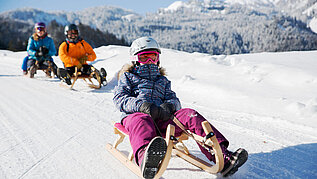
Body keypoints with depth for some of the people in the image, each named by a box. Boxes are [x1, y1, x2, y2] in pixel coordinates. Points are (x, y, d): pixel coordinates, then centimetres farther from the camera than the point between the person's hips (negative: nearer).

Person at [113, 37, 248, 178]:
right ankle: (146, 160, -73)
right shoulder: (128, 76, 22)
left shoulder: (163, 80, 32)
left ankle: (222, 157, -38)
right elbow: (119, 98, 4)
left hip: (161, 119, 3)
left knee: (189, 114, -23)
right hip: (135, 114, -3)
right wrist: (143, 106, -16)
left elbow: (174, 99, 18)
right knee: (141, 120, -40)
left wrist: (169, 105, -10)